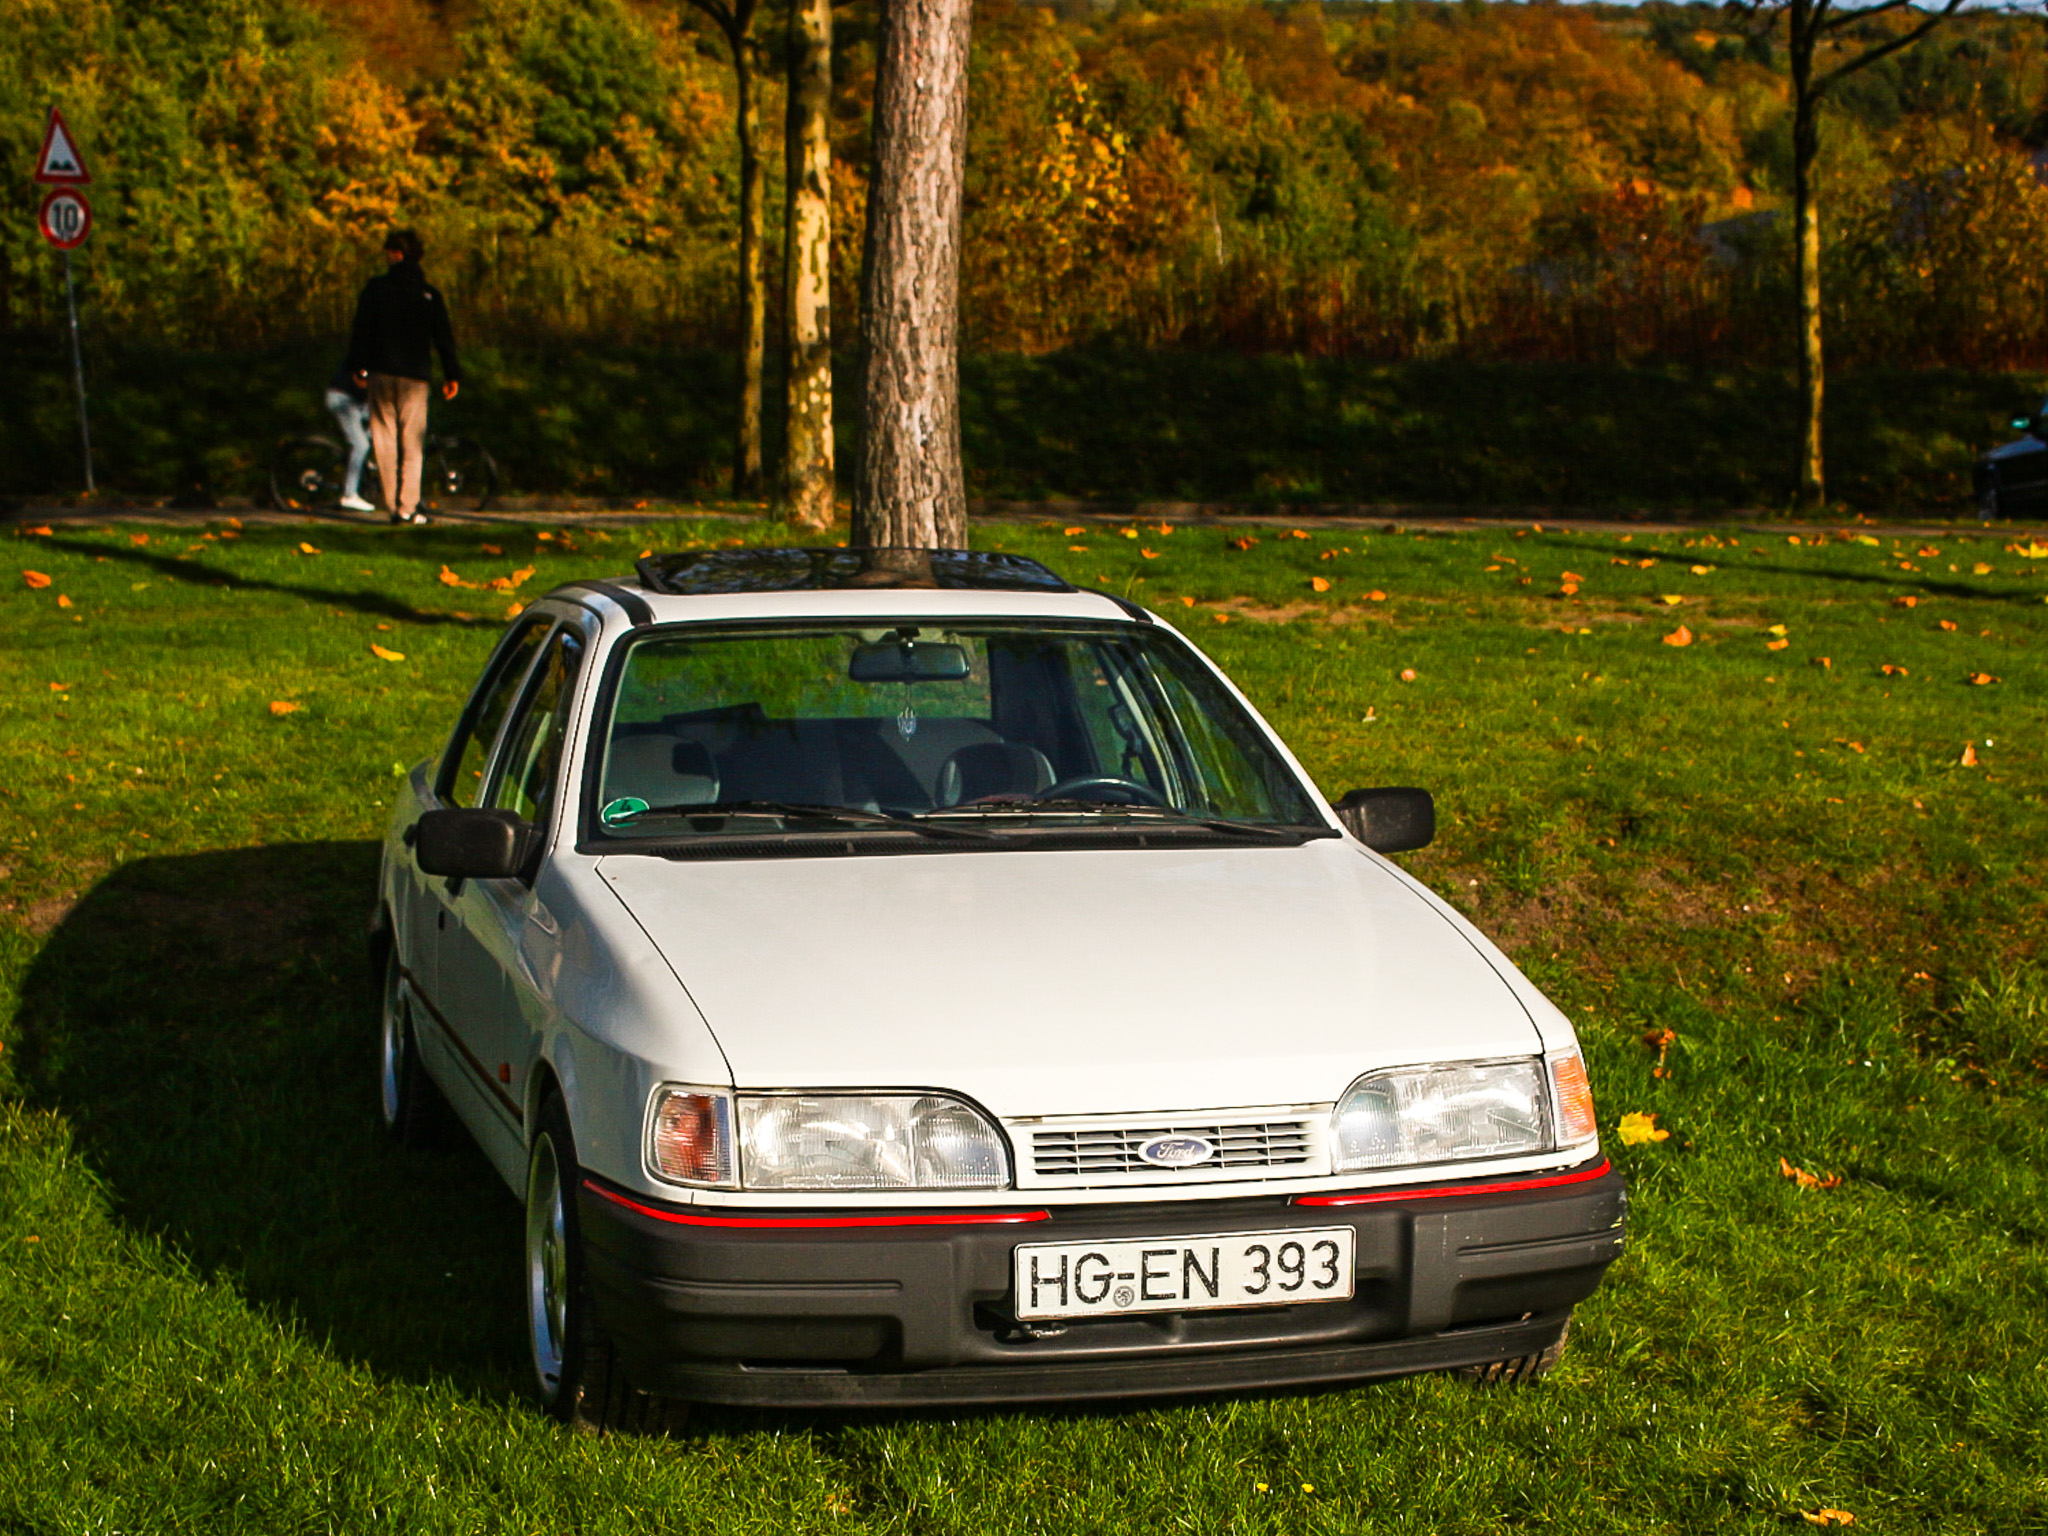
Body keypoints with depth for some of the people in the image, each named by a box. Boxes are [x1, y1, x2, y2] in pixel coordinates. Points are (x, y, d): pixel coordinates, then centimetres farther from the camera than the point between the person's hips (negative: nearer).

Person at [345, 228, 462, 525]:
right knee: (412, 443, 3)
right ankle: (408, 507, -2)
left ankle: (394, 504, 3)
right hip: (415, 377, 0)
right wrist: (452, 375, 6)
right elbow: (444, 338, 2)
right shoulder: (429, 294, 3)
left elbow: (360, 329, 0)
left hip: (381, 372, 0)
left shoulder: (376, 287, 0)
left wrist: (358, 366, 8)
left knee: (385, 437, 6)